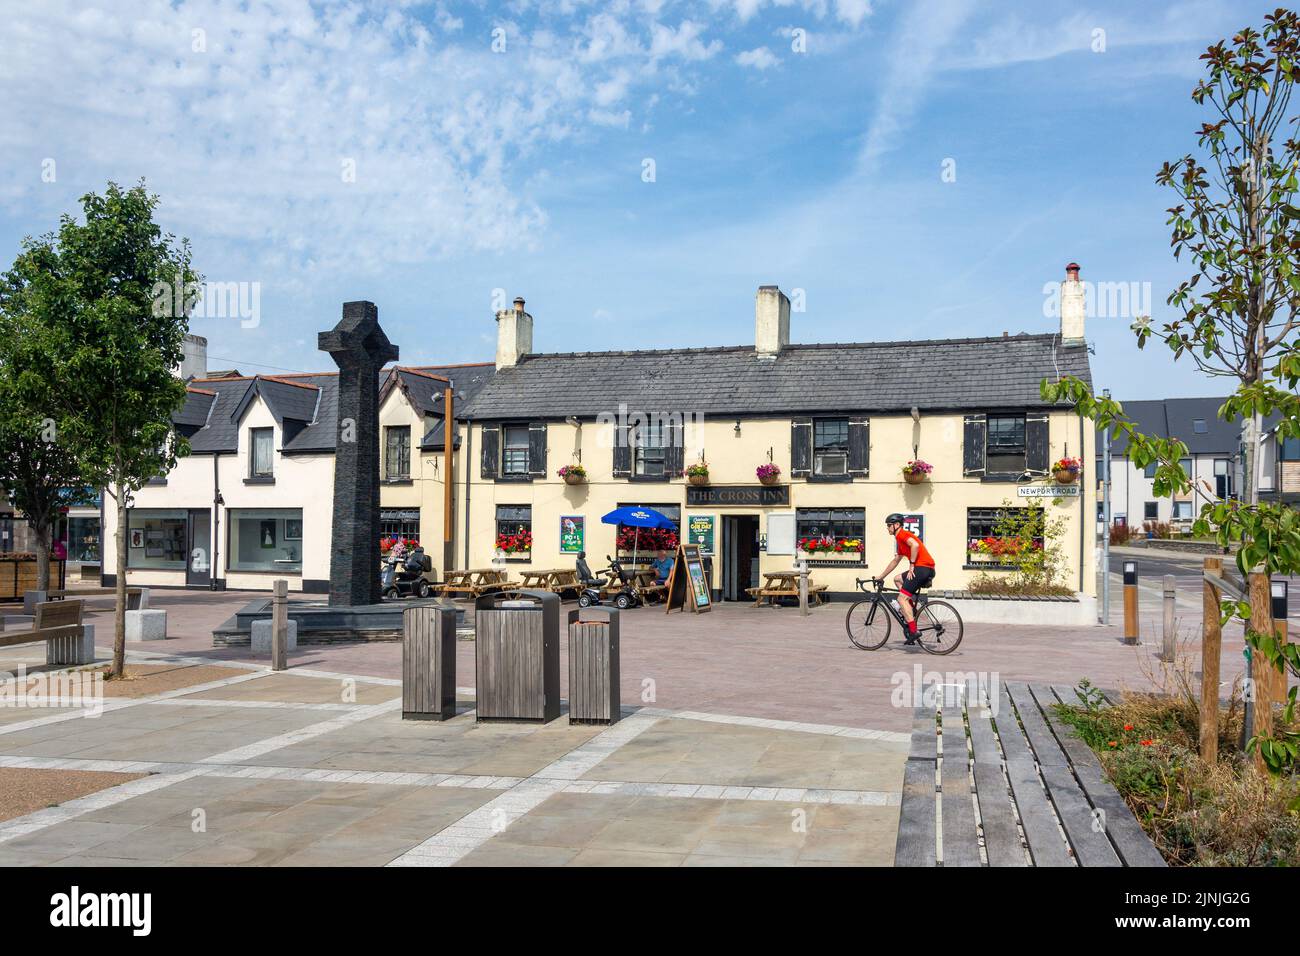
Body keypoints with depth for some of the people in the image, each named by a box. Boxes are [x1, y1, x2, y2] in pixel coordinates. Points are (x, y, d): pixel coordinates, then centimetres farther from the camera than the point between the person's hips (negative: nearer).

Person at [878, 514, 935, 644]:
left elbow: (915, 545, -24)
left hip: (922, 568, -10)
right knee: (897, 579, 25)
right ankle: (910, 611, 15)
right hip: (927, 570, 10)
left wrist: (911, 565, -17)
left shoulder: (902, 534, -4)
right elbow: (895, 561, 36)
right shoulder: (900, 540, 27)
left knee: (902, 599, -10)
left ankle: (913, 631, -16)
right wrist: (880, 577, 38)